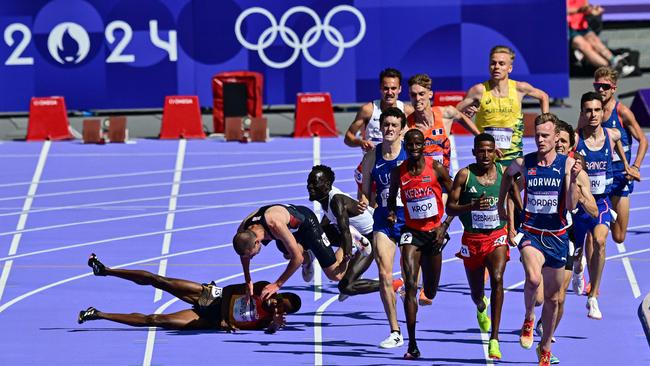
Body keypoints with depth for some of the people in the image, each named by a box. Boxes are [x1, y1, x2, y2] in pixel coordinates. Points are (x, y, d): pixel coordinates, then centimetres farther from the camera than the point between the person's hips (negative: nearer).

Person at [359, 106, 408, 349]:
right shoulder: (372, 157, 3)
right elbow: (365, 191, 11)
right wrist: (362, 202, -10)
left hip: (410, 219, -2)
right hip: (383, 220, 2)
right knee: (384, 276, -9)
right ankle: (395, 332, -4)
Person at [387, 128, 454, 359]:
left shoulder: (436, 168, -9)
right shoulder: (398, 173, -4)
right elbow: (392, 197, 15)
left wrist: (445, 226, -10)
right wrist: (391, 213, -7)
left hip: (434, 233, 0)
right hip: (411, 232, 0)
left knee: (430, 292, 14)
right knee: (410, 286, -18)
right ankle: (412, 345, -19)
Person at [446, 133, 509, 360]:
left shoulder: (504, 172, -3)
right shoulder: (465, 175, -9)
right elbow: (450, 208, -9)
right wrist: (472, 206, -27)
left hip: (497, 236, 0)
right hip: (472, 239, 0)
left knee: (497, 279, -25)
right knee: (476, 292, 14)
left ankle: (495, 338, -25)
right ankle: (481, 307, 56)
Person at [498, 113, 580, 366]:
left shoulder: (567, 164, -6)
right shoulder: (523, 163, -3)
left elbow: (571, 206, -12)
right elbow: (508, 174, 22)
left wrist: (573, 179, -26)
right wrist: (501, 203, 24)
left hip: (557, 236, 1)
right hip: (530, 233, -1)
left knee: (552, 296, 12)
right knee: (533, 278, -31)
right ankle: (528, 318, -2)